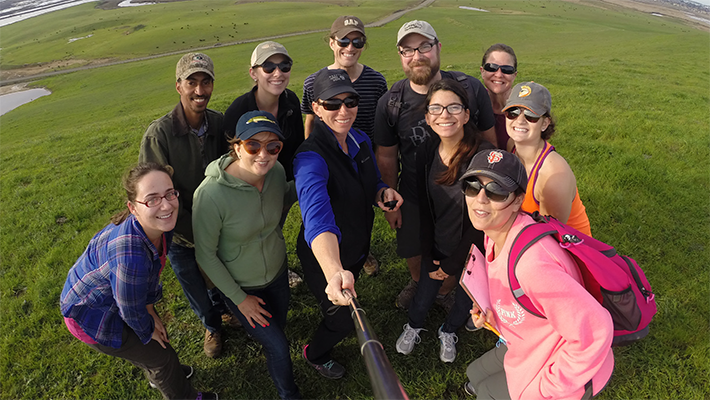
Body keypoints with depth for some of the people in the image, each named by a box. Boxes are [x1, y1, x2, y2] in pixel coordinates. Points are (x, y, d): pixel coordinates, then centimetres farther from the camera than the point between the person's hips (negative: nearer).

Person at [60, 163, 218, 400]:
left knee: (156, 334, 28)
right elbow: (132, 311, -26)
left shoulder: (161, 224, -20)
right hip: (92, 318, -7)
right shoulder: (130, 255, -44)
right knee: (160, 353, 11)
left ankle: (159, 375, 61)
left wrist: (150, 310, 6)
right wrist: (148, 331, -7)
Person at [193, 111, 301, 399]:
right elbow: (205, 254, -20)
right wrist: (239, 299, -12)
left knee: (278, 325, 27)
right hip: (240, 286, -5)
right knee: (278, 346, 6)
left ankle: (256, 331, 63)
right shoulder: (211, 194, -34)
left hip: (277, 271, 5)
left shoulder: (276, 172, -18)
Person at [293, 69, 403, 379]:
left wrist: (382, 193, -19)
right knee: (343, 318, 14)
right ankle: (315, 355, 49)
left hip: (358, 249, 7)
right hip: (325, 257, -6)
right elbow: (317, 218, -52)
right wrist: (334, 272, -69)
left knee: (347, 306, 32)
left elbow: (370, 184, 6)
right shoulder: (311, 158, -35)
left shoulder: (361, 140, -10)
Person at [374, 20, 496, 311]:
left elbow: (489, 141, -2)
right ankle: (417, 281, 57)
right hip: (414, 198, 1)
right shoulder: (390, 103, -14)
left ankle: (444, 292, 50)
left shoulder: (470, 89, -15)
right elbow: (387, 156, -3)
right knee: (413, 251, 20)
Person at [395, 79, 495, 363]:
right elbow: (425, 208, -2)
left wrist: (452, 263, -13)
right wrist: (429, 258, -2)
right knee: (424, 292, 21)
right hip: (436, 247, 3)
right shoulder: (425, 152, -11)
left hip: (472, 250, -3)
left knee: (466, 295, 21)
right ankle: (414, 326, 55)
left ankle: (449, 331, 55)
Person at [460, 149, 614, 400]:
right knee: (475, 375, 25)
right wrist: (491, 315, -4)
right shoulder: (495, 233, -9)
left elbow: (594, 331, -34)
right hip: (532, 350, 8)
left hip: (572, 371, -8)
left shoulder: (531, 264, -38)